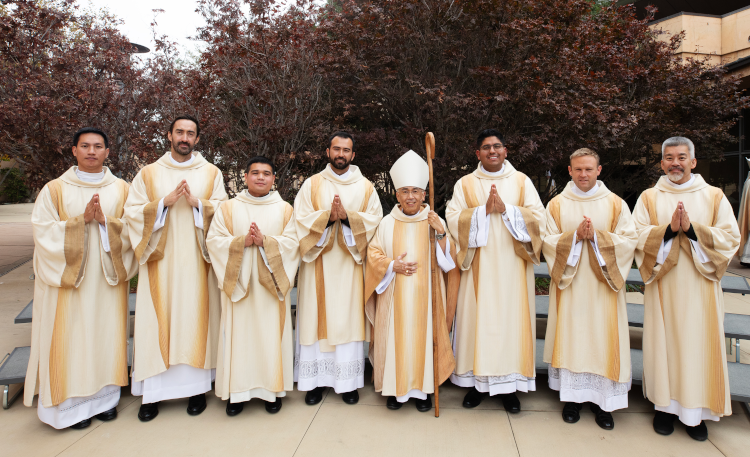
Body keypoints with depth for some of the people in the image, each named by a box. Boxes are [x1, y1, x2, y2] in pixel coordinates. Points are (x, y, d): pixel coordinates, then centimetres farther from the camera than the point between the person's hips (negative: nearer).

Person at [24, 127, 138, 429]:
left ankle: (104, 396, 22)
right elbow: (43, 232, -6)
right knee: (71, 337, 3)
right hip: (67, 279, -1)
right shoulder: (54, 189, 2)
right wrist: (82, 219, -17)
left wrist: (104, 219, -15)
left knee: (106, 333, 8)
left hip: (107, 280, 2)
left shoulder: (121, 189, 6)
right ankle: (73, 401, 18)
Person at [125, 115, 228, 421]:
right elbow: (132, 212, 1)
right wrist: (165, 202, -13)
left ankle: (196, 387, 14)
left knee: (196, 317, 3)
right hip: (160, 261, 1)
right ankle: (153, 390, 14)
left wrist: (197, 203, -14)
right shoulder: (148, 174, 8)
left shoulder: (211, 173, 8)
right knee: (158, 320, 2)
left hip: (196, 262, 0)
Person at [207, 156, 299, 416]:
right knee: (239, 334, 3)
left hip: (271, 285, 0)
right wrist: (242, 241, -15)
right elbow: (213, 240, 0)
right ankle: (237, 391, 15)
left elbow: (292, 242, -3)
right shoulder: (229, 208, 7)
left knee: (271, 335, 3)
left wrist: (265, 241, -16)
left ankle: (273, 389, 16)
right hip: (238, 282, 1)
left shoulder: (284, 209, 6)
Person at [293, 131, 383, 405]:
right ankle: (316, 380, 14)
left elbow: (374, 219, -3)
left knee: (349, 319, 2)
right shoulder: (312, 184, 7)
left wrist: (347, 216, -17)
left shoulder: (365, 187, 8)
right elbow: (301, 218, -2)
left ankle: (348, 382, 13)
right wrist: (327, 216, -18)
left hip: (349, 264, 0)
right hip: (318, 263, 0)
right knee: (316, 318, 2)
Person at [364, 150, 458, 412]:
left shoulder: (435, 222, 2)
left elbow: (446, 260, 0)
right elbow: (373, 253, 3)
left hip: (425, 294, 0)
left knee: (424, 336, 4)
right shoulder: (387, 223, 3)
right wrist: (392, 265, -13)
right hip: (395, 296, 0)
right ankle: (397, 388, 21)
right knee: (395, 338, 4)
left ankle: (423, 389, 21)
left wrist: (440, 233, -15)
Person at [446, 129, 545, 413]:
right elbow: (453, 218, -5)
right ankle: (478, 381, 16)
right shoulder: (465, 184, 7)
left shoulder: (522, 181, 9)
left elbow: (538, 217, -2)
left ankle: (509, 383, 16)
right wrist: (484, 210, -16)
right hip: (479, 267, 0)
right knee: (478, 319, 2)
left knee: (511, 319, 3)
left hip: (512, 267, 1)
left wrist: (505, 209, -14)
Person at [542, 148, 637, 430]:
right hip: (569, 284, 0)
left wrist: (596, 236, -16)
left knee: (602, 338, 3)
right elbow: (548, 241, -2)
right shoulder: (557, 204, 4)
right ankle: (572, 396, 18)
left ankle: (602, 400, 17)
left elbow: (629, 240, -3)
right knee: (571, 335, 4)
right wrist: (575, 235, -17)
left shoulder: (615, 204, 4)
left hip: (602, 285, 0)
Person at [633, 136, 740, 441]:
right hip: (662, 288, 0)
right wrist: (668, 229, -20)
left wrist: (692, 229, -16)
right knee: (664, 343, 4)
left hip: (699, 288, 0)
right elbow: (638, 237, -5)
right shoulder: (649, 197, 5)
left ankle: (696, 411, 17)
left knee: (699, 345, 4)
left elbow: (731, 238, -3)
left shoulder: (714, 196, 6)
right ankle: (665, 405, 17)